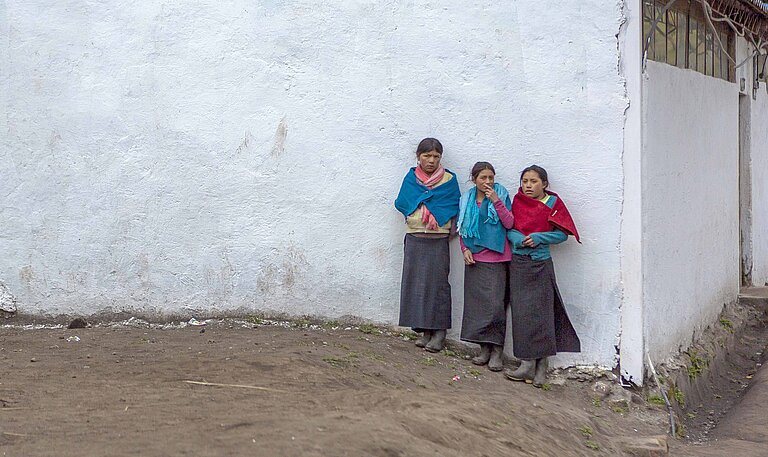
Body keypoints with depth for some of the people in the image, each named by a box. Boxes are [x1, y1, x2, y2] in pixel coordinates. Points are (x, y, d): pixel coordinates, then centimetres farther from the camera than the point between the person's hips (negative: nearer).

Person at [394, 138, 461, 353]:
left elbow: (453, 207, -6)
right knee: (415, 282, 3)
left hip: (438, 240, -3)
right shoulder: (411, 178, 9)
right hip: (414, 238, 3)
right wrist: (433, 205, -2)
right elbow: (401, 203, 3)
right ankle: (425, 330, 11)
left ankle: (439, 331, 0)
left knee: (437, 283, -4)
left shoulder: (449, 180, 1)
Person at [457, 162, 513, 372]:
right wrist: (465, 249, 2)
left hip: (496, 259, -4)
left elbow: (509, 224, -10)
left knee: (495, 304, -9)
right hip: (474, 259, 4)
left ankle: (497, 350, -4)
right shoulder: (466, 200, 9)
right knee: (476, 303, 4)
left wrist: (496, 202, -18)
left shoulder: (501, 195, -1)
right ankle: (484, 348, 13)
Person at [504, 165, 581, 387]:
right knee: (521, 313, 0)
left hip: (541, 263, -3)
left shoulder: (552, 203, 0)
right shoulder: (517, 201, 9)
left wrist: (538, 238, -14)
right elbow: (508, 228, 9)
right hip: (518, 263, 3)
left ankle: (541, 365, 0)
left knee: (539, 312, -5)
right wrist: (518, 239, -12)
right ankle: (528, 363, 4)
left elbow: (562, 233, -3)